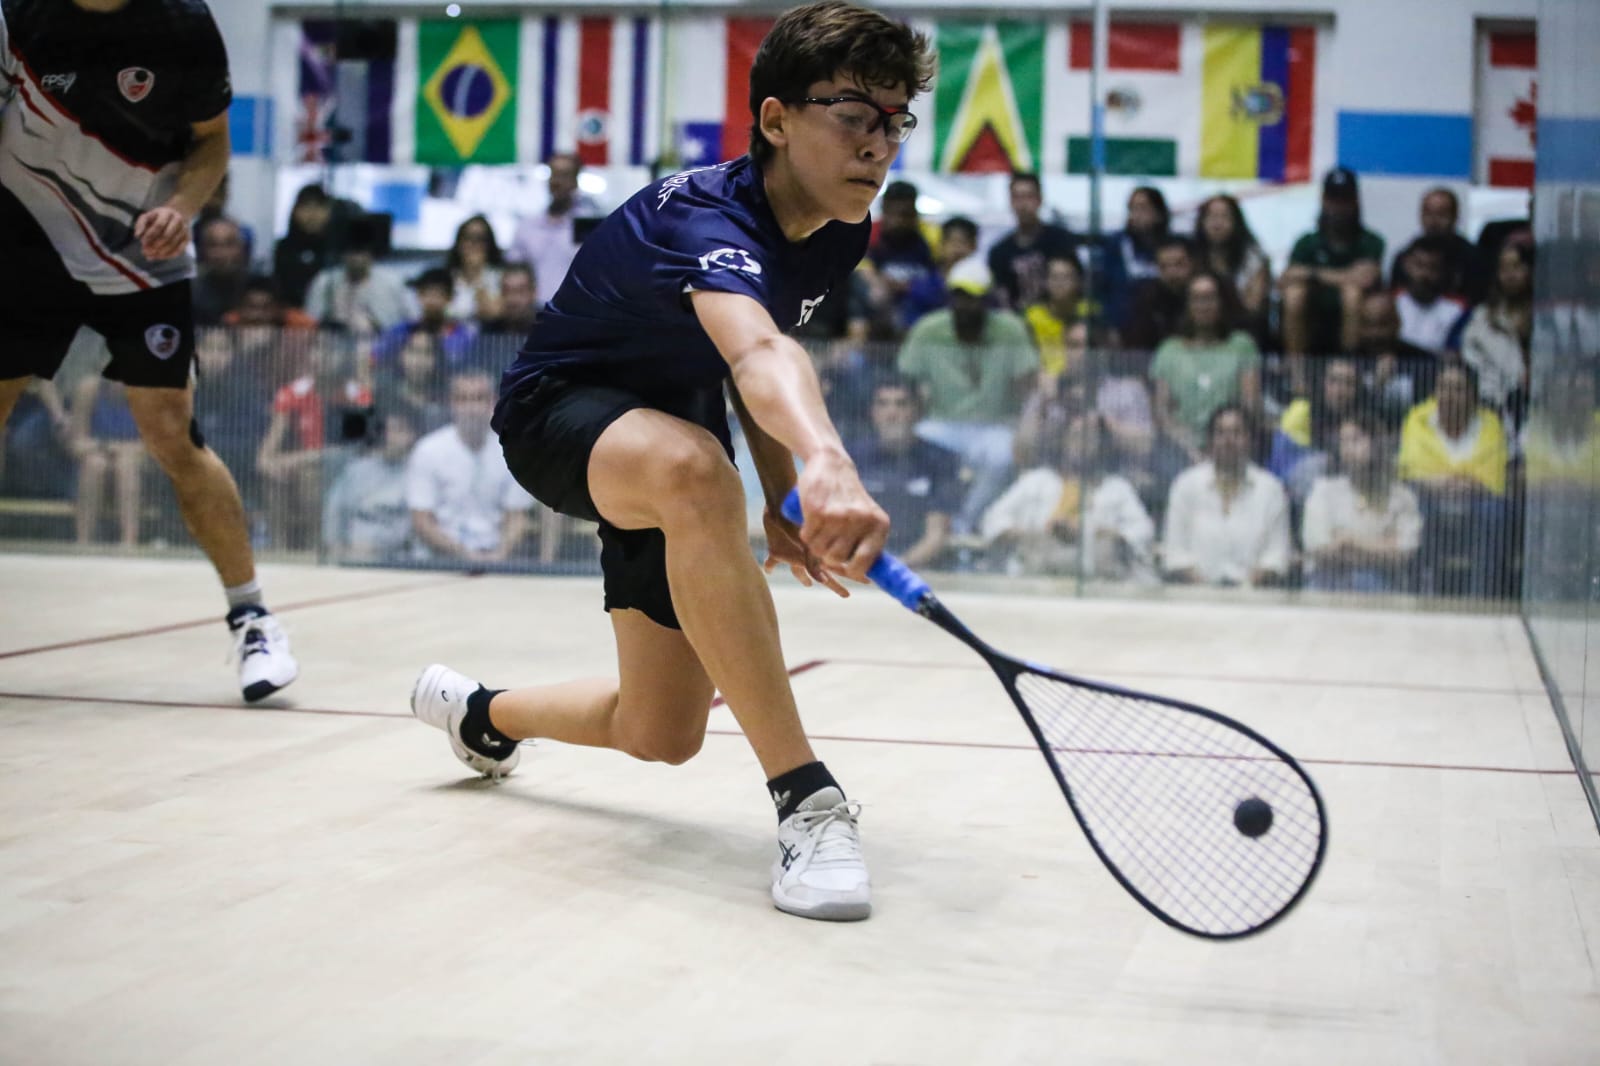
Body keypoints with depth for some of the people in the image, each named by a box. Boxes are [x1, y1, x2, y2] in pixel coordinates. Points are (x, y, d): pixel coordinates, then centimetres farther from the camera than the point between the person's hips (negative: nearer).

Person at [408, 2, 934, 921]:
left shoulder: (842, 234, -7)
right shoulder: (703, 217, -33)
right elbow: (758, 352, -57)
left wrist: (783, 498, -1)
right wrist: (825, 460, -76)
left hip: (673, 422, 8)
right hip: (562, 407, -8)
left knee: (662, 736, 6)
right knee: (694, 472, -45)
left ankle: (480, 711, 40)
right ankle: (806, 801, -41)